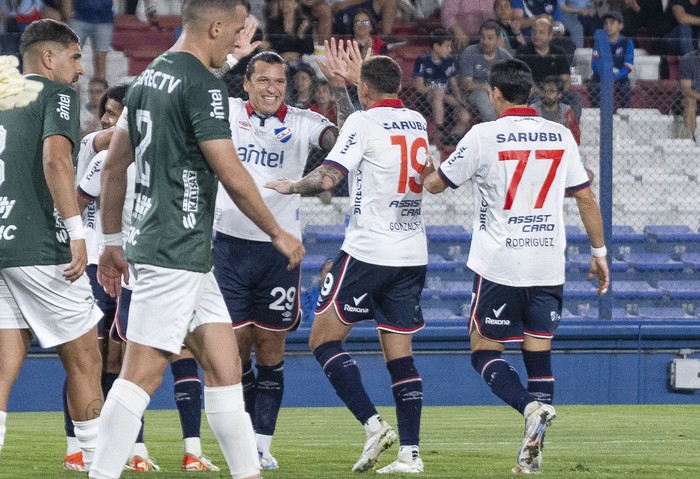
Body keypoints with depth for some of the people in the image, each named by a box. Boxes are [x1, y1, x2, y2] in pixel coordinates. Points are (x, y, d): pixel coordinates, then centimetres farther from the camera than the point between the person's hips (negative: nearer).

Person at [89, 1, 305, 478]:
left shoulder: (147, 78, 14)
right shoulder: (203, 84, -14)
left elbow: (114, 166, 19)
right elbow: (231, 175, -15)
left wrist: (112, 241, 25)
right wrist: (278, 233, -3)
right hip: (176, 254, -10)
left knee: (225, 365, 10)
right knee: (143, 373, -9)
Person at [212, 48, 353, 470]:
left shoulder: (302, 123, 0)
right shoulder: (226, 112, 3)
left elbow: (345, 139, -10)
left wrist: (341, 89, -20)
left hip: (280, 249, 0)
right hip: (231, 243, 0)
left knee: (271, 348, 2)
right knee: (236, 346, 0)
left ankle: (264, 444, 7)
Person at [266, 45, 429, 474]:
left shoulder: (363, 122, -9)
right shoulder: (417, 122, 11)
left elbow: (327, 178, -16)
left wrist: (290, 186, 2)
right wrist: (357, 77, 41)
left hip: (368, 251, -6)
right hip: (413, 256, 7)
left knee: (324, 339, 3)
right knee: (400, 354, 6)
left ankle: (373, 424, -13)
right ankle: (411, 452, -2)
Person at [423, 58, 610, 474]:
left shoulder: (484, 136, -7)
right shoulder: (561, 136, 4)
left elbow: (435, 184, 3)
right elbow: (586, 196, 7)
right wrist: (599, 252, 16)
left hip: (499, 264, -4)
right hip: (549, 264, 4)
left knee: (485, 350, 7)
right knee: (539, 352, 6)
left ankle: (531, 407, -21)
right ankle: (533, 452, -3)